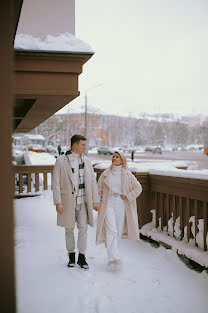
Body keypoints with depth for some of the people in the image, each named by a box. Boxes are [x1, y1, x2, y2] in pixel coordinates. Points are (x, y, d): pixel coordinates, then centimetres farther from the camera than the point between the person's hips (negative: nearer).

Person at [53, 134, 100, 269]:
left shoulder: (86, 161, 6)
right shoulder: (61, 161, -5)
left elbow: (93, 181, 8)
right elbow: (56, 183, -6)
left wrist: (95, 200, 3)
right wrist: (58, 202, -11)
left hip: (82, 202, 2)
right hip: (68, 201, -2)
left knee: (83, 228, 0)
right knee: (69, 229, 9)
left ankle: (82, 257, 13)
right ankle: (71, 256, 25)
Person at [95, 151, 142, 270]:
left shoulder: (127, 174, 4)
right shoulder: (106, 174, 6)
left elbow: (138, 188, 7)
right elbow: (99, 189, 13)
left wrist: (128, 196, -3)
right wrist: (98, 202, 4)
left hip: (121, 204, 1)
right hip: (108, 203, -1)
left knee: (118, 231, 6)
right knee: (111, 230, -14)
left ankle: (112, 251, 27)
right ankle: (114, 257, -19)